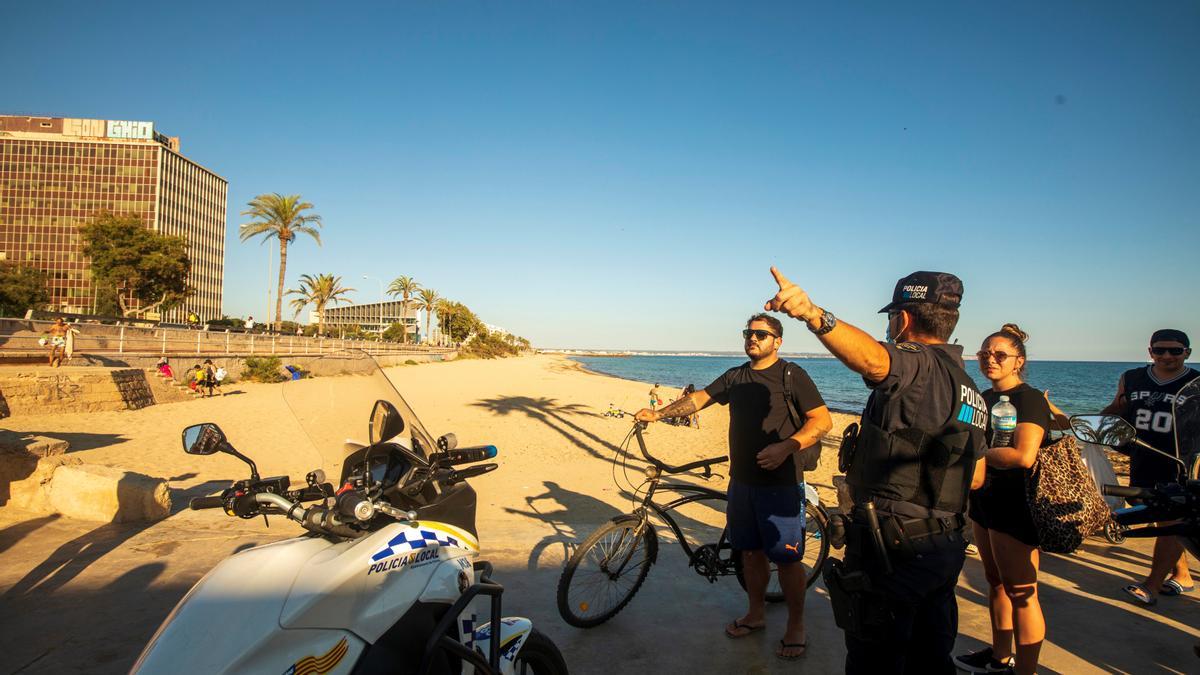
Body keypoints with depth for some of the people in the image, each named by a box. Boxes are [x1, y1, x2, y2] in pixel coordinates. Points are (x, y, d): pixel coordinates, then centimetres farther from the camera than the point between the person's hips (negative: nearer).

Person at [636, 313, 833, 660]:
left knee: (787, 557, 2)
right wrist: (659, 414, -10)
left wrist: (786, 447, -25)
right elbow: (699, 397, 4)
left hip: (779, 481, -5)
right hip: (742, 479, 6)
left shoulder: (792, 375, -6)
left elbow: (823, 420, -12)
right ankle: (756, 613, 33)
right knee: (750, 551, 16)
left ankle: (796, 626, 19)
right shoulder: (735, 377, 11)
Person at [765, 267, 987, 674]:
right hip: (946, 549, 10)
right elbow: (976, 477, 18)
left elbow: (871, 358, -42)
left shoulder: (918, 364, -16)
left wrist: (814, 315, -58)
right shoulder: (969, 389, 13)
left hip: (892, 548, -9)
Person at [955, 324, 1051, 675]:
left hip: (1015, 505, -9)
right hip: (985, 501, 9)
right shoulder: (985, 397, 12)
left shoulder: (1030, 399, -13)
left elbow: (1024, 456, -25)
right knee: (996, 582, 18)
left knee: (1021, 592, 0)